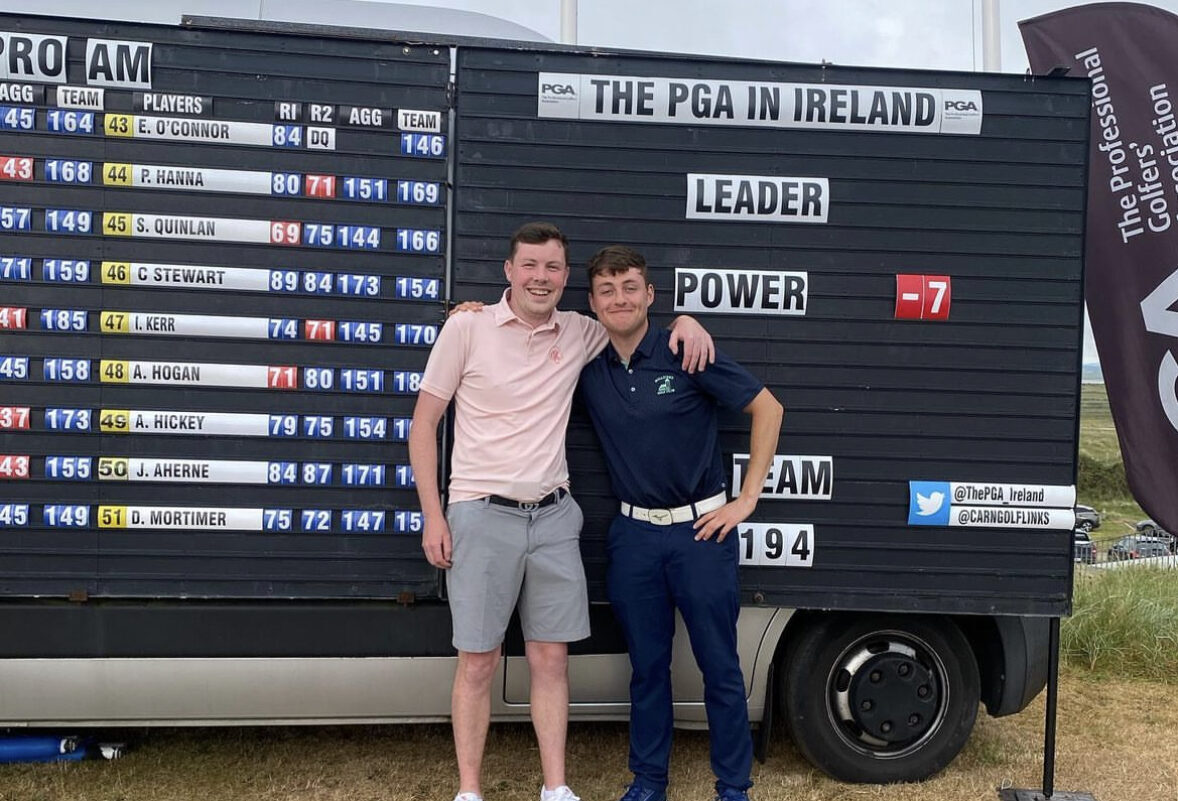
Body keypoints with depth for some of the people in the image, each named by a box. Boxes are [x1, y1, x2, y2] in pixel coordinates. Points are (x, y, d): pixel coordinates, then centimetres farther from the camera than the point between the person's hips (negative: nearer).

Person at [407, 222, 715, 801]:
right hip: (483, 515, -3)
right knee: (477, 663, 5)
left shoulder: (578, 334, 5)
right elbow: (424, 423, 0)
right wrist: (433, 516, -5)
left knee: (551, 658, 10)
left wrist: (684, 321, -1)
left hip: (553, 516, 3)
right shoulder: (467, 328, -4)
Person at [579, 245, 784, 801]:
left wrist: (747, 499, -6)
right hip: (633, 532, 3)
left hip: (701, 528, -3)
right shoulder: (586, 365, 1)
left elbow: (767, 409, -5)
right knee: (647, 667, 13)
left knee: (720, 667, 6)